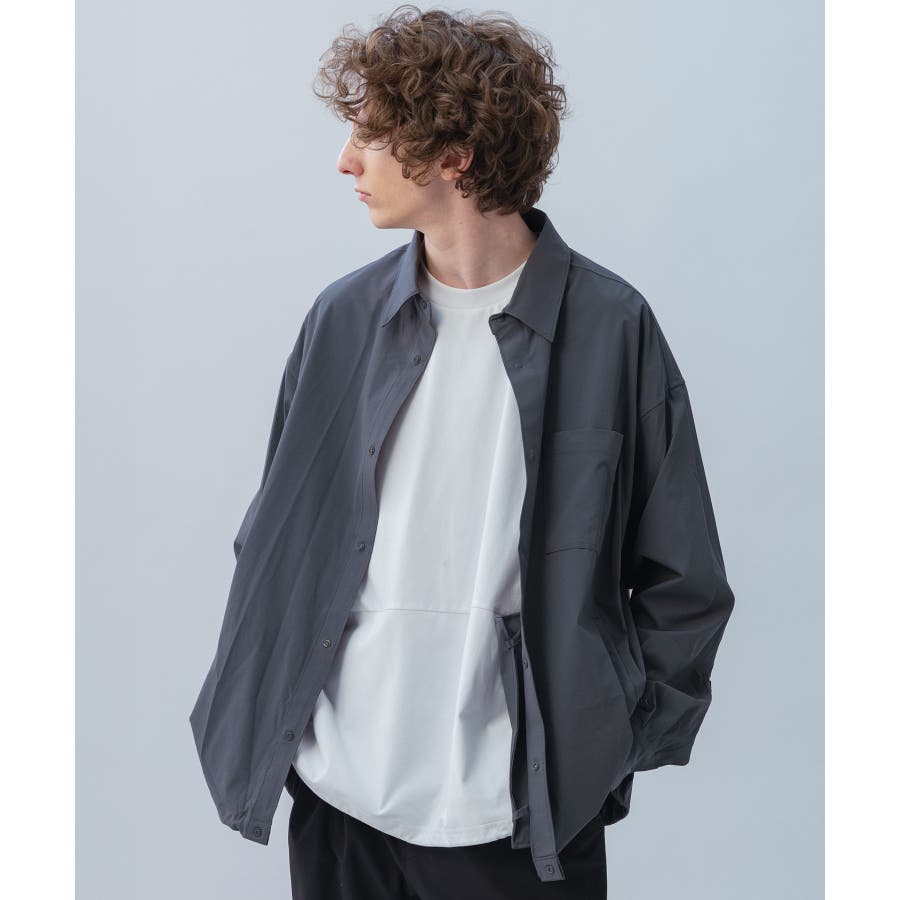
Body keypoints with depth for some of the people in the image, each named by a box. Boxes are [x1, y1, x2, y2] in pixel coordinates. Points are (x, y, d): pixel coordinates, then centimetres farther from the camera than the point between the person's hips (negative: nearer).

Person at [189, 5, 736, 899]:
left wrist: (617, 745, -3)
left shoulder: (609, 326, -7)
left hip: (518, 814, -2)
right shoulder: (343, 317, 1)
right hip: (337, 791, 3)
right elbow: (275, 537, 9)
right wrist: (249, 724, 5)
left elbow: (683, 581, -1)